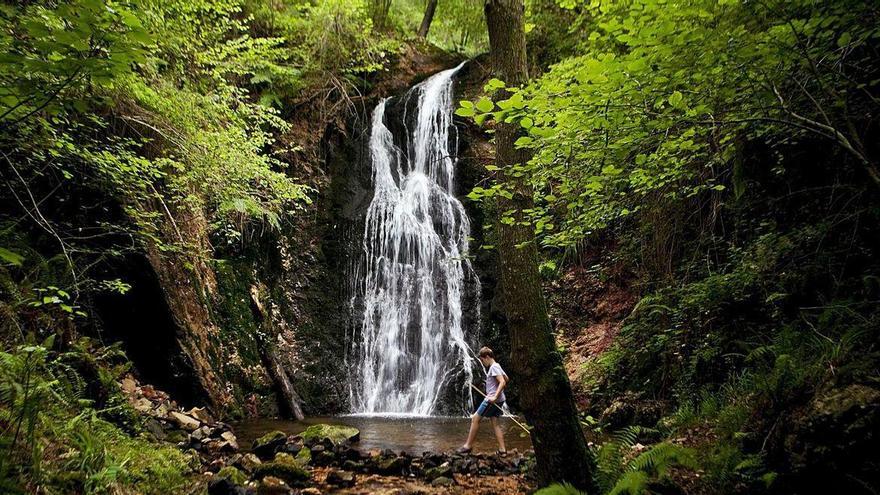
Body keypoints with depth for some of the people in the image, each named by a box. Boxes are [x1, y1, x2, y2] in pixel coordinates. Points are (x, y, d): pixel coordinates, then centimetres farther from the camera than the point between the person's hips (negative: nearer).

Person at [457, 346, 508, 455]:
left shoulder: (493, 367, -14)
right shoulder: (497, 366, 16)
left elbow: (502, 382, -24)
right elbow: (507, 379, 28)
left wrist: (495, 397, -30)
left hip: (493, 399, -10)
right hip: (499, 400, 10)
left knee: (475, 419, -3)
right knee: (495, 423, 8)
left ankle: (468, 445, 1)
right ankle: (502, 449, 3)